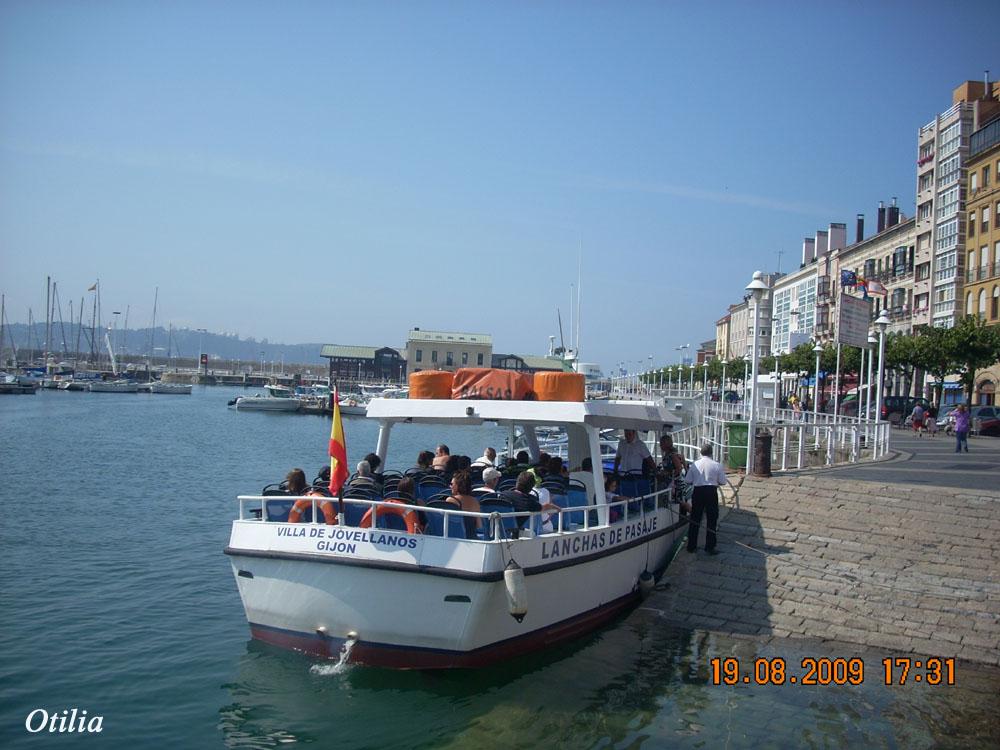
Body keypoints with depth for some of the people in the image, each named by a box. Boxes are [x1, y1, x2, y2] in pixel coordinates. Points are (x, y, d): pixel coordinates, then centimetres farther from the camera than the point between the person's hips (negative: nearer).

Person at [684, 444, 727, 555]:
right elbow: (722, 482, -2)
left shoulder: (695, 464, 1)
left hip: (698, 491, 2)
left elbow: (688, 481, 2)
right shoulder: (717, 465, -5)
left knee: (694, 520, 11)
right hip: (711, 492, -2)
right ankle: (709, 547, 7)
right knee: (711, 520, 6)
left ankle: (691, 546, 17)